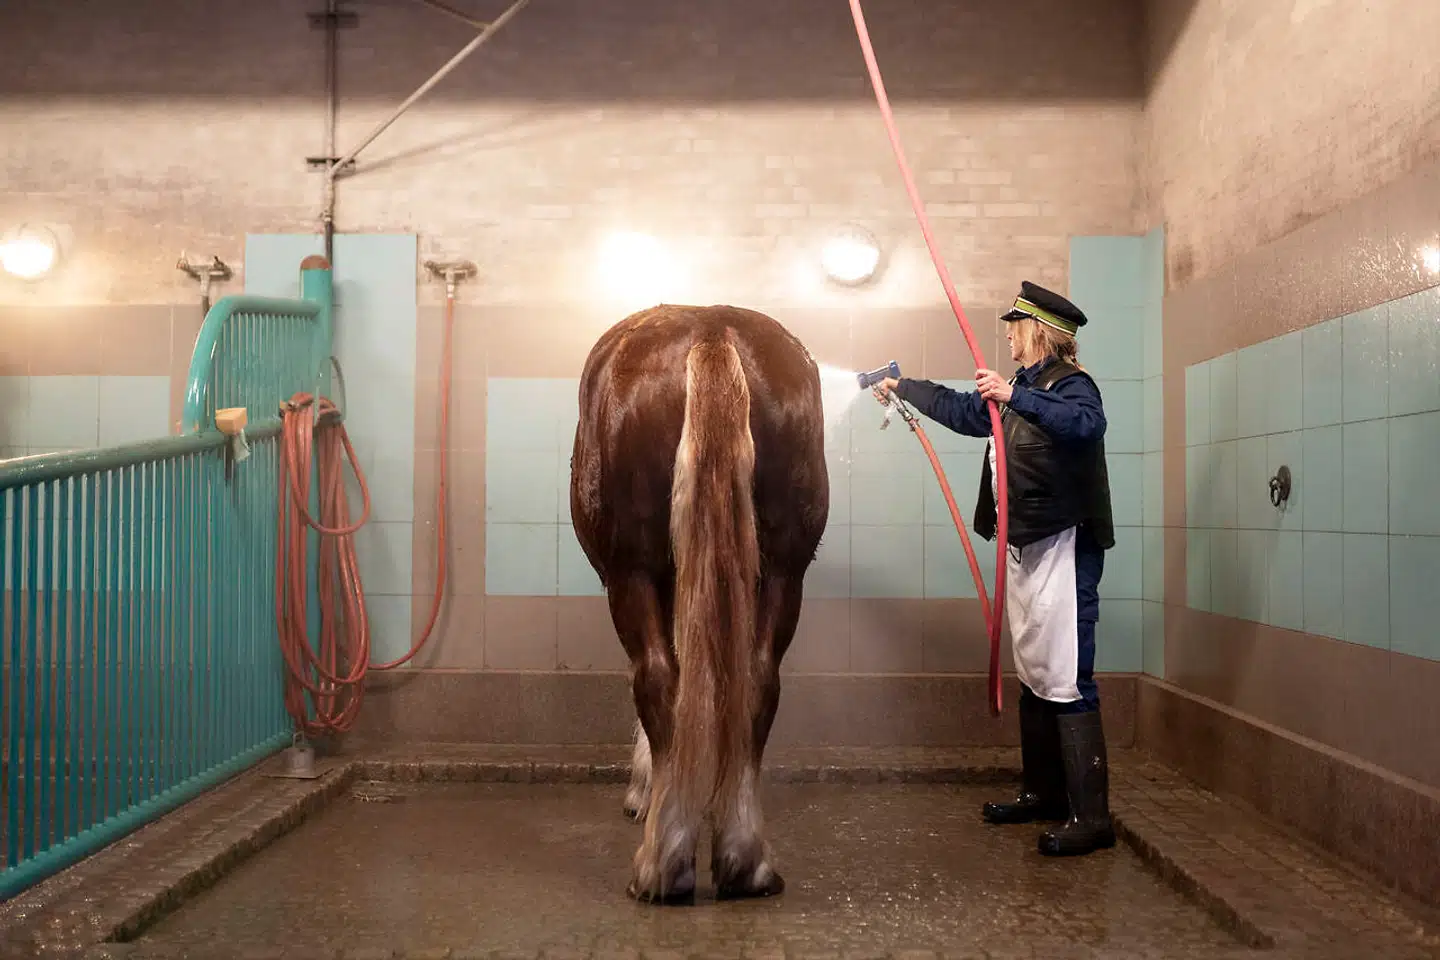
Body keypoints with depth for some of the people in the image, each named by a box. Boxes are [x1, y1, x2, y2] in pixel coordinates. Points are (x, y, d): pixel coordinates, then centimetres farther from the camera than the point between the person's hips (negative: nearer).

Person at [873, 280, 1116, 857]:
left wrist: (1015, 396, -37)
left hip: (1063, 550, -10)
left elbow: (1087, 423, -33)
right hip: (1024, 550, 10)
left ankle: (1091, 818, -7)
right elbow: (963, 410, 34)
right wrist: (902, 387, 42)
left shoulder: (1071, 384, -9)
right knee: (1034, 677, 15)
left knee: (1066, 681, -12)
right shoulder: (1025, 388, 19)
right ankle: (1042, 794, 26)